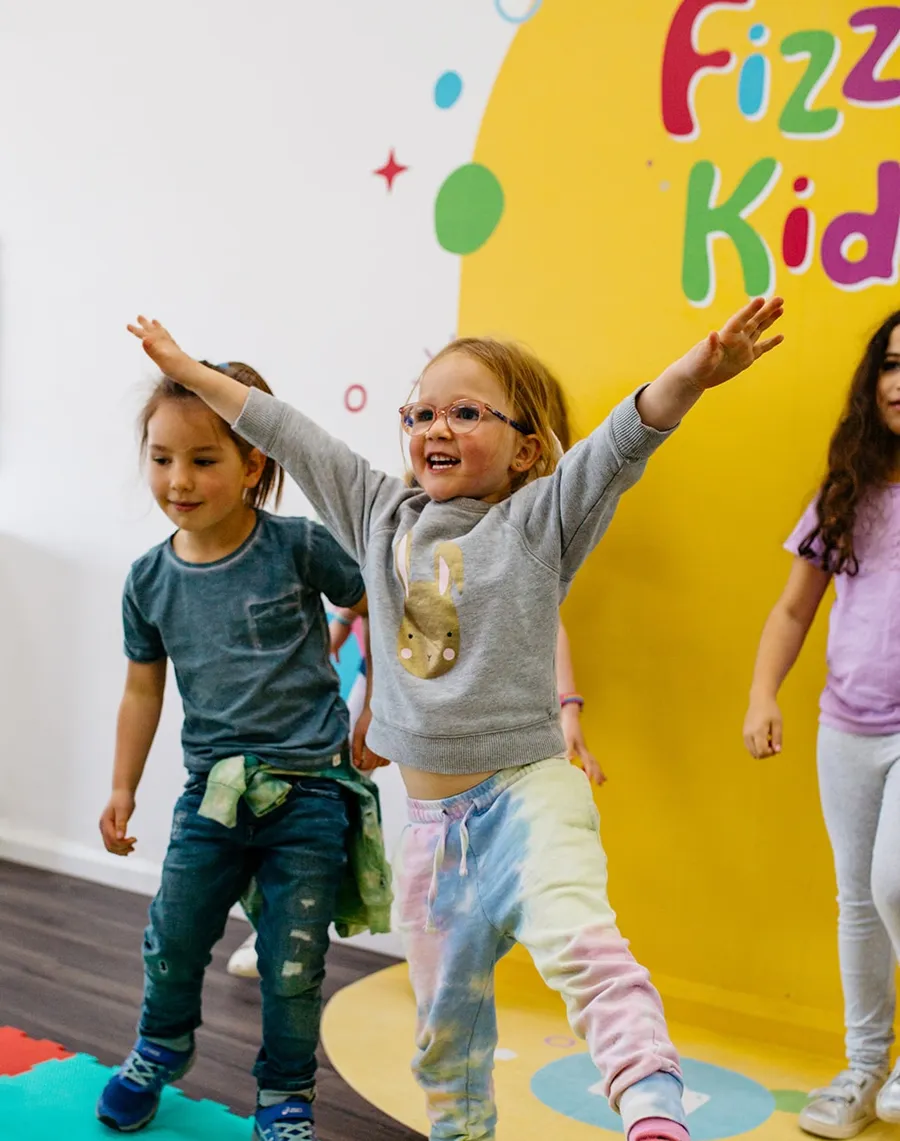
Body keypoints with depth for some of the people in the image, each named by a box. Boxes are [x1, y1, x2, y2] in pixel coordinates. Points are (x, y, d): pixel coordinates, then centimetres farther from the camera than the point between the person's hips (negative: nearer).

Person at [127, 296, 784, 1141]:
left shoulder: (537, 522, -5)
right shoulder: (383, 515, 8)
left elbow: (622, 443, -21)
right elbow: (288, 435, 12)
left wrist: (692, 375, -39)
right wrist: (187, 370, 18)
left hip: (526, 790, -5)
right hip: (430, 814, 5)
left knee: (579, 944, -31)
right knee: (444, 1021, 15)